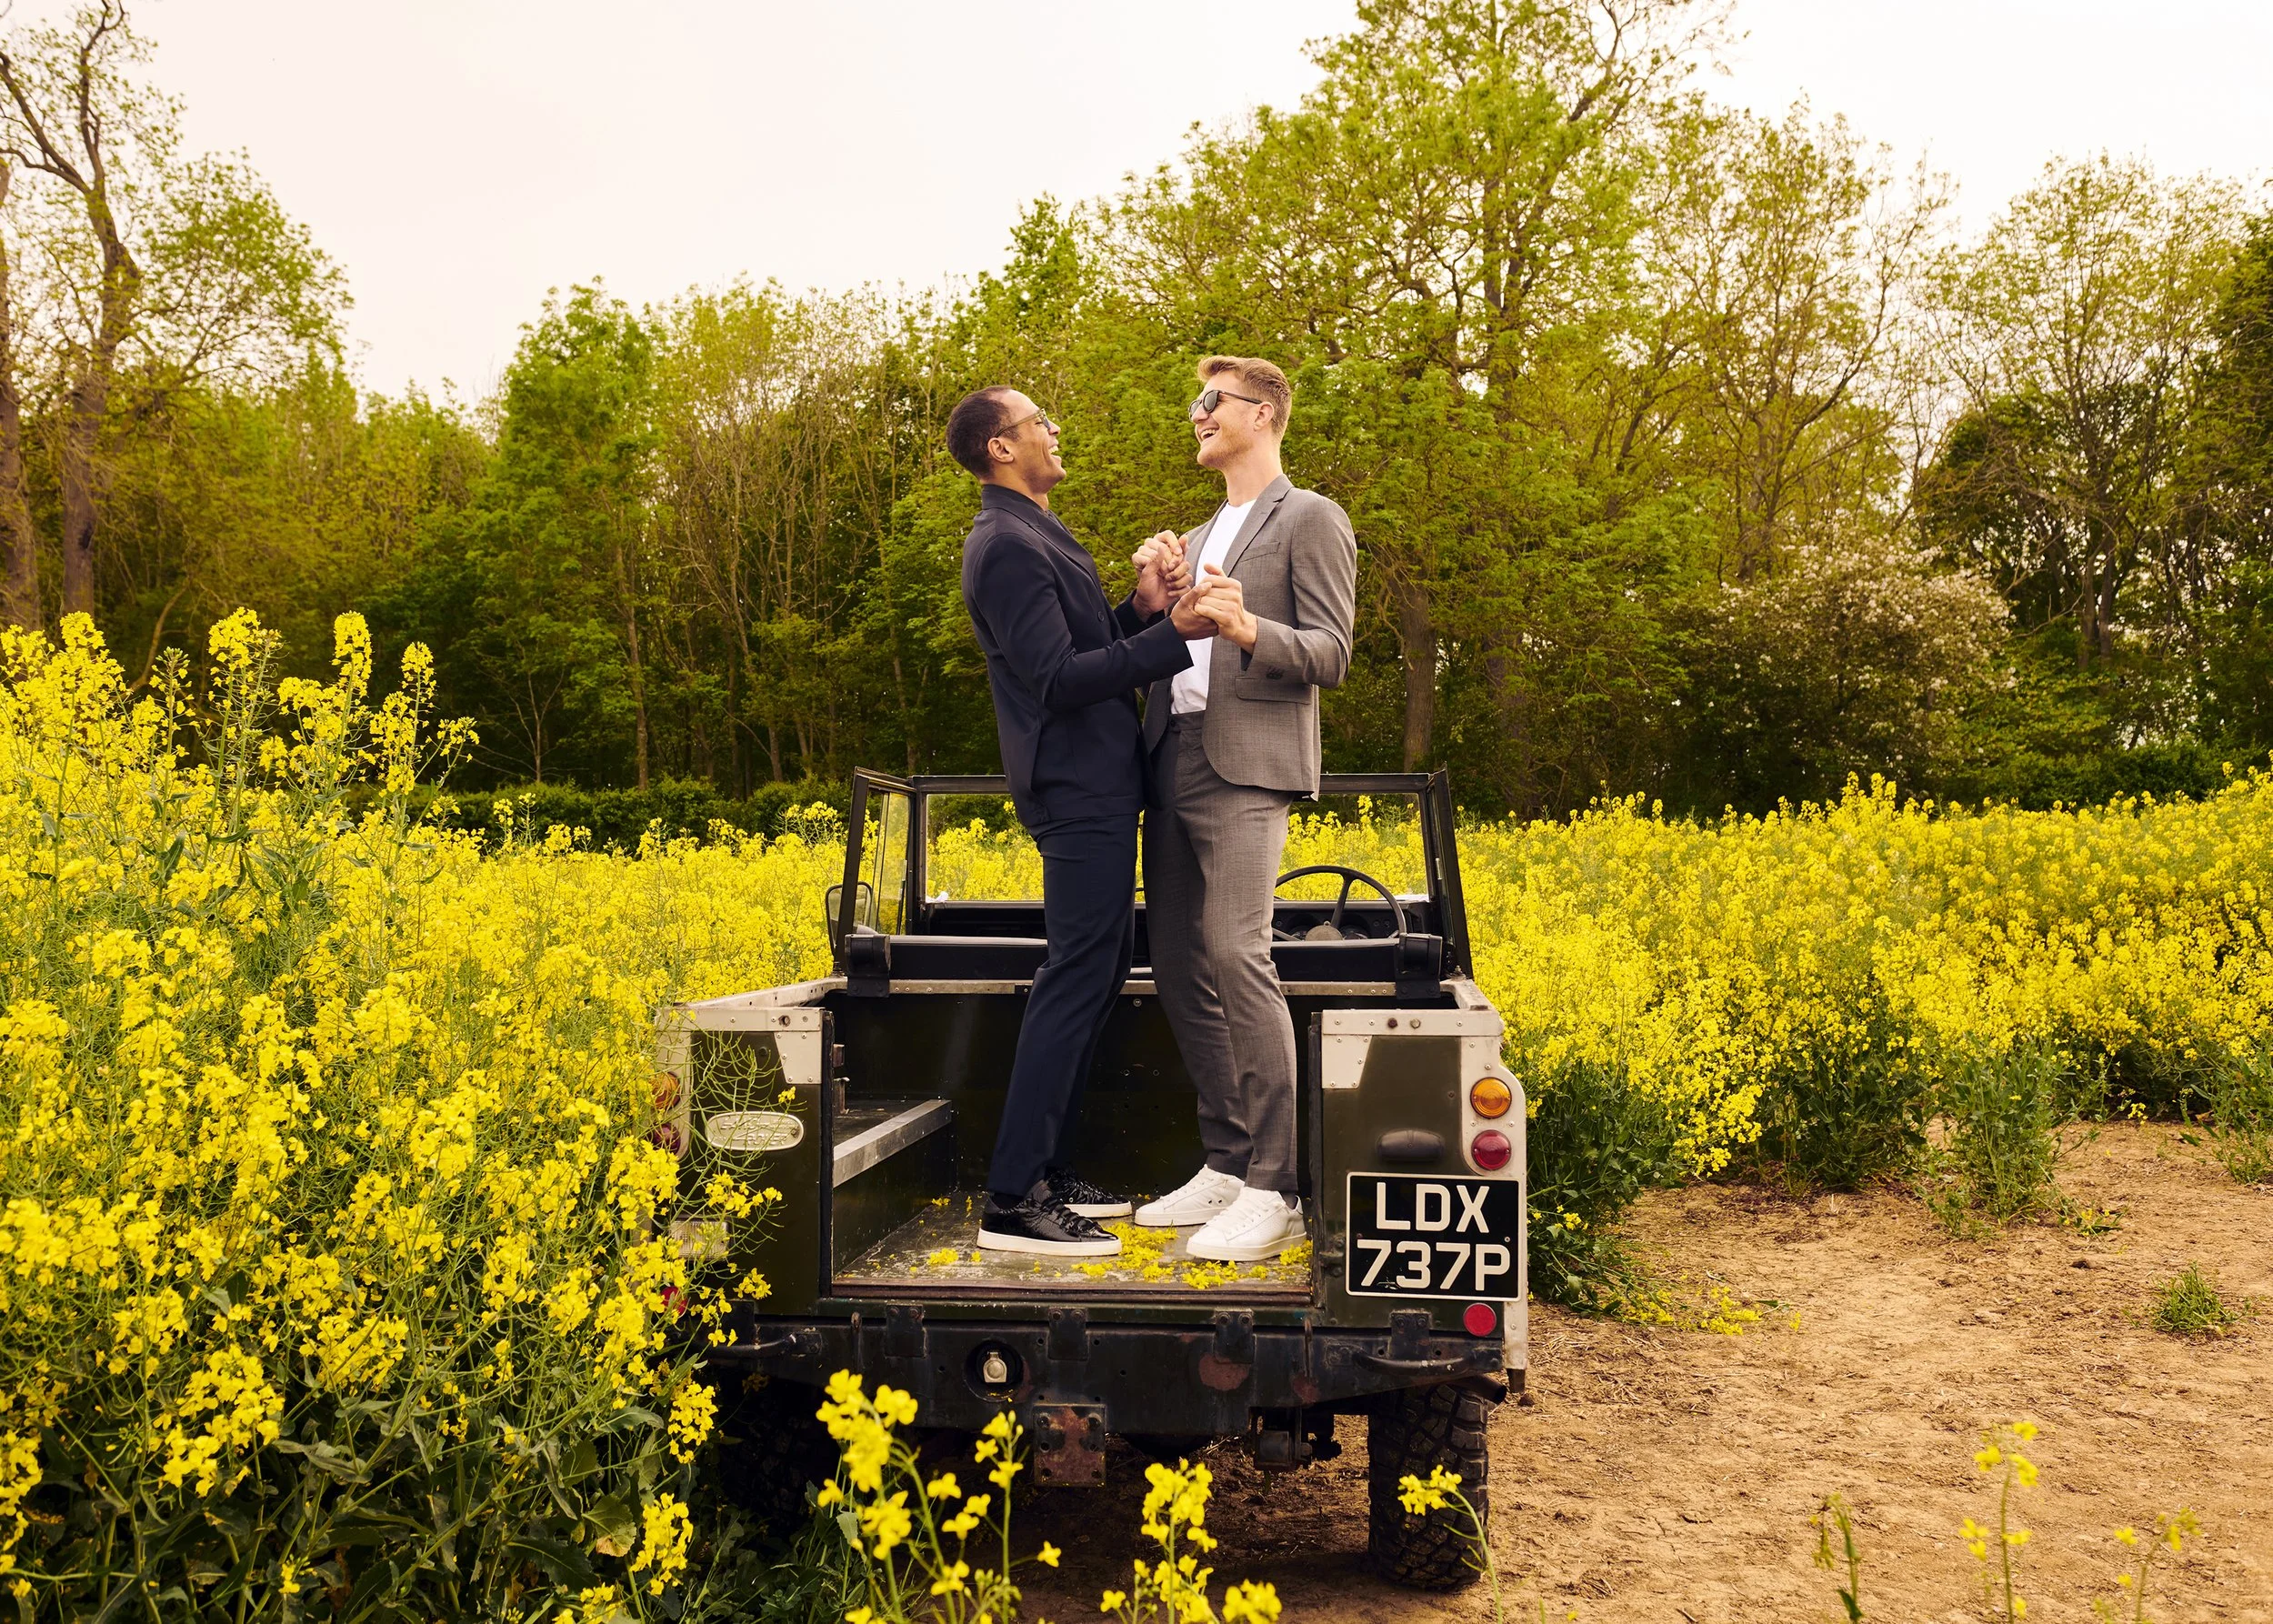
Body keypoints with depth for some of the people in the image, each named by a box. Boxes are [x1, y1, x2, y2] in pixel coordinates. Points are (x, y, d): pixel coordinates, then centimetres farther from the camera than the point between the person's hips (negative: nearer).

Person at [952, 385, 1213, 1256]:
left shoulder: (1037, 534, 19)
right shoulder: (1007, 546, -15)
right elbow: (1058, 678, -22)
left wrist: (1142, 608, -1)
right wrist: (1174, 632, -27)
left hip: (1100, 784, 11)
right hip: (1077, 789, -11)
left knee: (1100, 969, 14)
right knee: (1076, 978, -11)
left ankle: (1045, 1167, 21)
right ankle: (1012, 1200, -7)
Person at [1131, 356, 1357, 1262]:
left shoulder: (1311, 521, 3)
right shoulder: (1198, 538, 27)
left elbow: (1331, 656, -6)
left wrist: (1248, 628, -24)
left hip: (1245, 764, -8)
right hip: (1171, 761, 8)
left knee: (1235, 957, -19)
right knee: (1178, 969, 5)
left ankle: (1276, 1191, -16)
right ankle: (1226, 1164, 13)